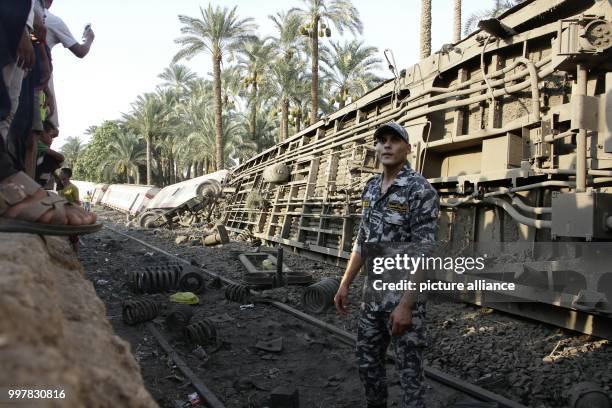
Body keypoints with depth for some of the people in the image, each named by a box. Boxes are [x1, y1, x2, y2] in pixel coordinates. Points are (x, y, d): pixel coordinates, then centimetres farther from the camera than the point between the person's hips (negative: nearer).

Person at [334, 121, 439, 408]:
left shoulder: (420, 190, -15)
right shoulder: (371, 188, 9)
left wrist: (406, 305, -24)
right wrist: (344, 284, 13)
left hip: (404, 295, -7)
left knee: (409, 370, 4)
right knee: (367, 362, 18)